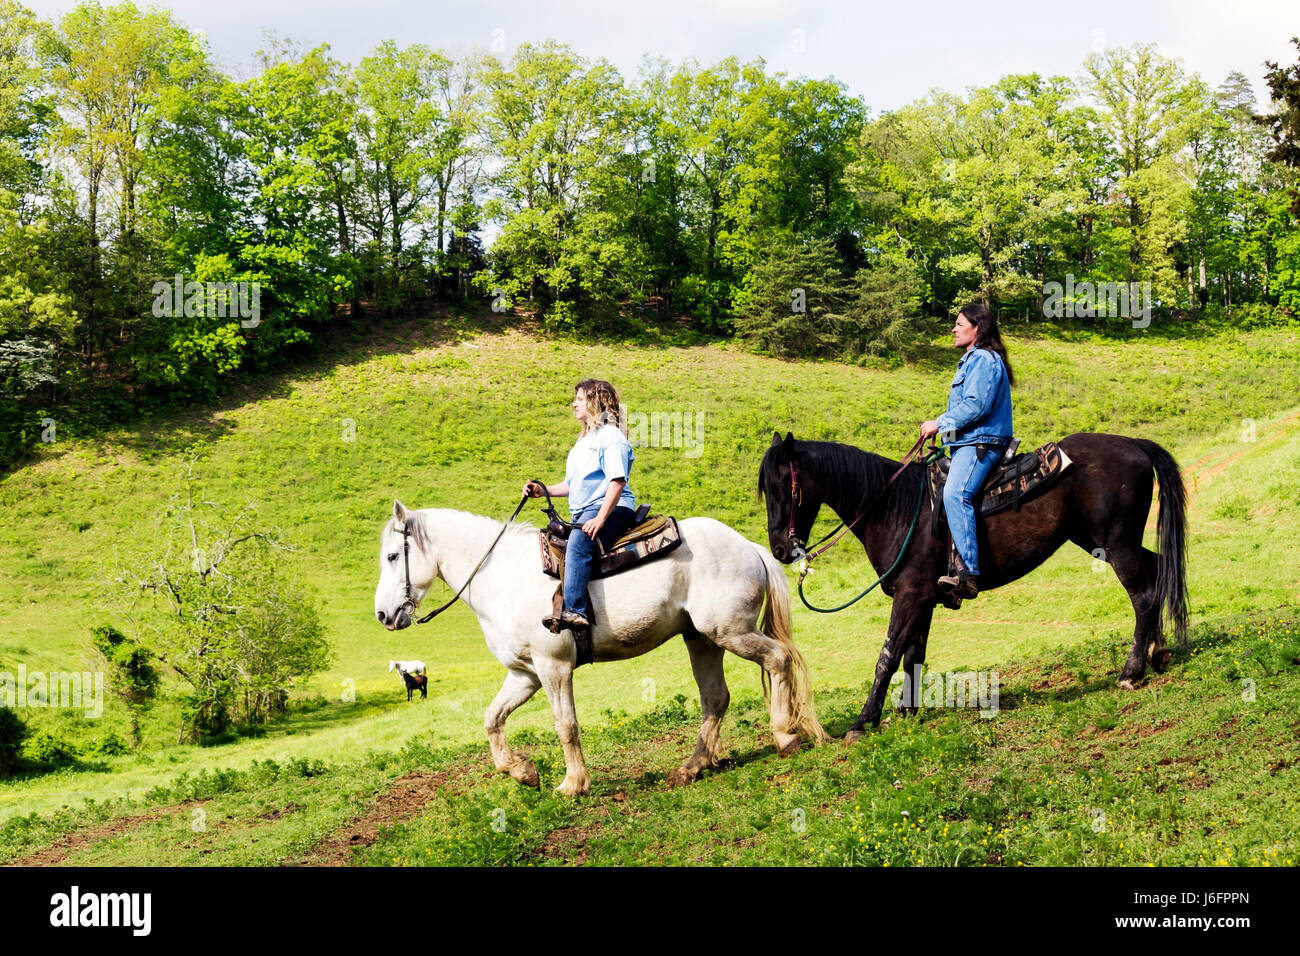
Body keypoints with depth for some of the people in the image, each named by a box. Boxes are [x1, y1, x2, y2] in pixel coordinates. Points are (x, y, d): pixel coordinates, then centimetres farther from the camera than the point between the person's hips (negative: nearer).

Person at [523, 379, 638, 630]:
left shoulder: (611, 436, -6)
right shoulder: (584, 440, 24)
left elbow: (617, 481, -16)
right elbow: (573, 485, 30)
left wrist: (600, 518, -26)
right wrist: (542, 491, 14)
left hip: (611, 509, -11)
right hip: (583, 513, 11)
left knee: (577, 544, -34)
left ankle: (574, 610, -45)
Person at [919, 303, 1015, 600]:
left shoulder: (983, 360, -9)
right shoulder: (971, 360, 25)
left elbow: (976, 406, -20)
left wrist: (939, 424, -13)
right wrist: (941, 424, 16)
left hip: (980, 443, -12)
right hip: (968, 444, 12)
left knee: (955, 494, -31)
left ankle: (968, 573, -41)